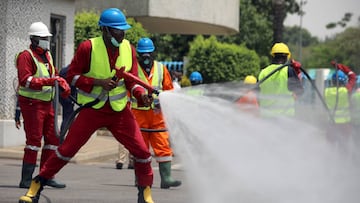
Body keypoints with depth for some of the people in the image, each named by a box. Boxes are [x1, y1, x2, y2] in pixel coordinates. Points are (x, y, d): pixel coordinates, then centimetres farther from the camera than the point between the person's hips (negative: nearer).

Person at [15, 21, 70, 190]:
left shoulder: (47, 55, 15)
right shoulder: (26, 56, -11)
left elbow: (55, 75, 22)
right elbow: (25, 80, -23)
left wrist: (63, 84, 0)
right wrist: (48, 81, -31)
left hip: (47, 103, 9)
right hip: (31, 104, -9)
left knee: (52, 139, 9)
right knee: (34, 140, -11)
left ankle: (47, 176, 17)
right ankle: (26, 180, -9)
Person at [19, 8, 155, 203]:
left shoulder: (129, 49, -1)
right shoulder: (88, 47, -12)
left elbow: (131, 81, 2)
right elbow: (71, 76, -9)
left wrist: (142, 95, -19)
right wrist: (98, 82, -21)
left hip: (120, 111, 3)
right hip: (92, 110, -3)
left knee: (141, 151, -3)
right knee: (66, 150, -4)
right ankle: (36, 186, 9)